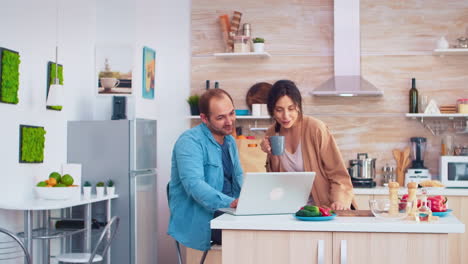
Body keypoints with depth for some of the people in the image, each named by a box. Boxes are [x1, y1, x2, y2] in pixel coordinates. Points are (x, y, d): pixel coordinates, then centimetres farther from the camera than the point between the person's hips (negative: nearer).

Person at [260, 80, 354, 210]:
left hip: (321, 207, -3)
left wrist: (340, 201, -26)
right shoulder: (272, 134, 3)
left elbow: (338, 173, -10)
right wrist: (272, 155, -6)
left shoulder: (316, 129, -13)